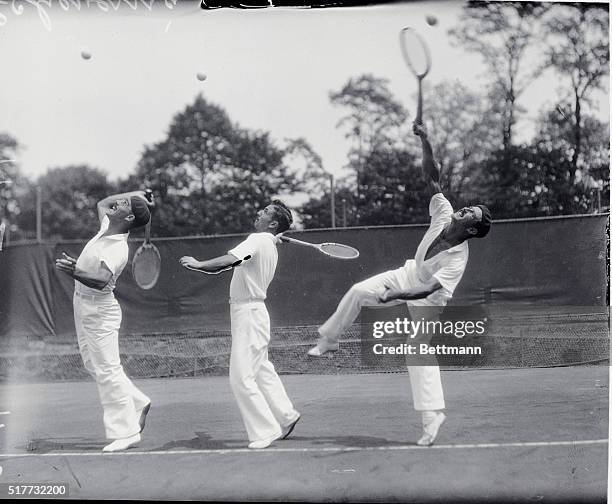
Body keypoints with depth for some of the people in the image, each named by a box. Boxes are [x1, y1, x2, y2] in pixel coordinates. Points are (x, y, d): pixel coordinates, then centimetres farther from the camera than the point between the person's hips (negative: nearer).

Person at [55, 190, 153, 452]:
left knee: (107, 369, -8)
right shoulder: (106, 227, 1)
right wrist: (136, 193, 16)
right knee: (93, 364, 17)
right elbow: (101, 203, 23)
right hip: (82, 305, 10)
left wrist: (75, 272, -58)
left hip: (99, 310, -10)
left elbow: (101, 280, -41)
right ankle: (137, 403, 29)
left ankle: (125, 432, -2)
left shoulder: (118, 250, -25)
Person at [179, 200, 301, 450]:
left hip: (249, 313, -10)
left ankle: (265, 431, -1)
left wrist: (199, 264, -36)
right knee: (261, 370, 21)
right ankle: (285, 416, 33)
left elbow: (232, 259, -32)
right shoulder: (270, 246, 14)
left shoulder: (258, 239, -15)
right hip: (251, 311, 10)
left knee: (241, 377, -8)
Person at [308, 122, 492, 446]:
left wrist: (393, 296, -51)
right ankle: (328, 340, 16)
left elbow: (428, 290, -43)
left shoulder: (458, 259, -36)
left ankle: (432, 416, -7)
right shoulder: (444, 214, -21)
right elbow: (432, 177, -21)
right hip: (409, 274, 7)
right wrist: (425, 142, -33)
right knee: (358, 292, -3)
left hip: (426, 298, -7)